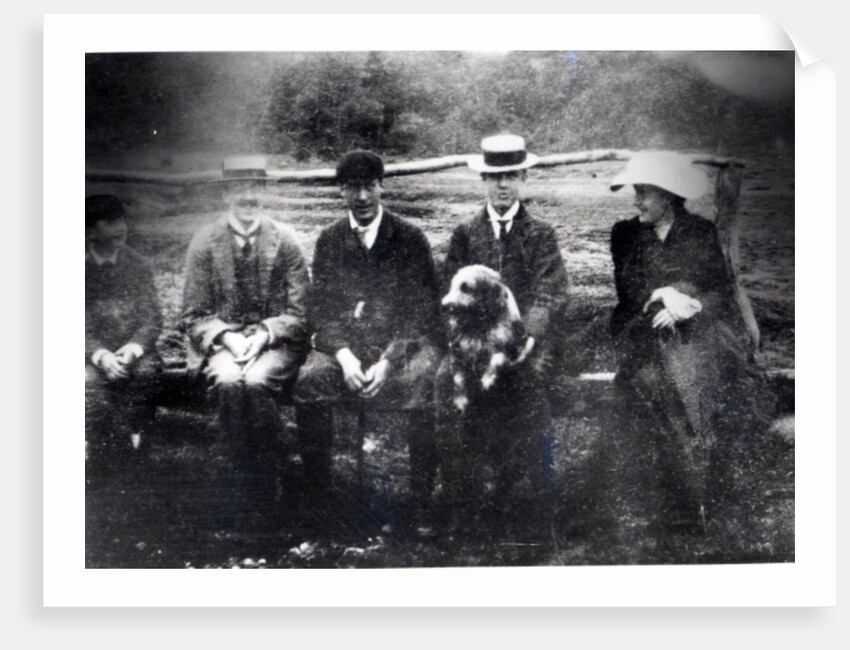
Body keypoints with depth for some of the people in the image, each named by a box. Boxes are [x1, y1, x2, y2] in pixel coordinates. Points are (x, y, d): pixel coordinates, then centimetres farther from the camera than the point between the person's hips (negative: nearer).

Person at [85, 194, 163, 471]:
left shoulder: (138, 264, 9)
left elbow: (152, 317, 4)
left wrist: (134, 348, -17)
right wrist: (100, 354, -21)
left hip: (133, 348, 1)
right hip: (92, 353, -1)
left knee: (147, 370, -31)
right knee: (91, 381, -31)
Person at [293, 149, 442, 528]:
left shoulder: (410, 239, 5)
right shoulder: (329, 241, 12)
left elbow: (423, 310, -1)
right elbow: (320, 309, 6)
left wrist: (388, 360, -16)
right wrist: (344, 355, -13)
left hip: (403, 344, -2)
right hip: (343, 344, 2)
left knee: (424, 383, -33)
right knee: (309, 382, -28)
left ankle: (422, 502, -18)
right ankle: (318, 497, -14)